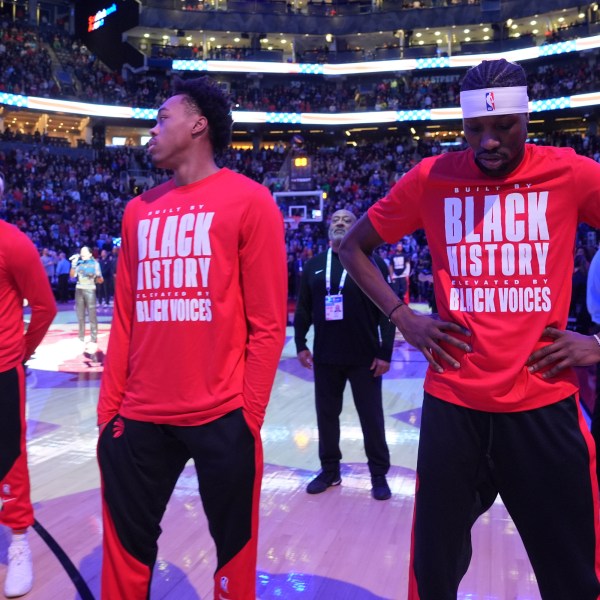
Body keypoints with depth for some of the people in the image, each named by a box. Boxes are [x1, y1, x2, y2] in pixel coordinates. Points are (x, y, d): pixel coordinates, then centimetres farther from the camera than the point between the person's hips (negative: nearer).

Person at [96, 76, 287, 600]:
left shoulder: (249, 201, -4)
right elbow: (125, 319, 12)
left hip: (222, 417, -4)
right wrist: (110, 406, 7)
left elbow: (268, 323, -7)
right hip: (139, 418, 5)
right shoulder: (139, 210, 12)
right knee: (126, 550, 14)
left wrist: (248, 414, -10)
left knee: (234, 551, 11)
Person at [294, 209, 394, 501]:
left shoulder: (372, 264, -4)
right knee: (326, 415, 12)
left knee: (371, 418, 5)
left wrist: (385, 353, -10)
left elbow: (387, 311, -6)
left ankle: (379, 474, 21)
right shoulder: (314, 265, 7)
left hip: (365, 358, -3)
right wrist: (300, 344, 4)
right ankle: (329, 470, 29)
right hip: (324, 358, 4)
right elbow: (303, 309, 10)